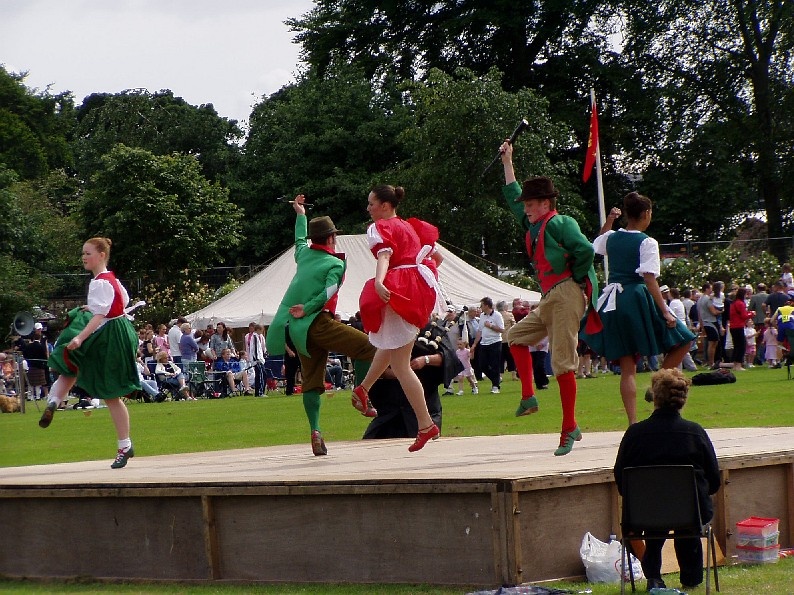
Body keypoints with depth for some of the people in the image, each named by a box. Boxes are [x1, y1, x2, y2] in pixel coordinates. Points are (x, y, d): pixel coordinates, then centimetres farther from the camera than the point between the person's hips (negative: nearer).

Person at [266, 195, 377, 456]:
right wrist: (307, 309, -15)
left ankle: (315, 432, -4)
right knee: (366, 346, -7)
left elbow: (300, 240, 43)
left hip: (296, 331, 7)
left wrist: (300, 215, 56)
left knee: (311, 381, 6)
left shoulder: (304, 254, 20)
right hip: (317, 322, -7)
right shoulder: (335, 263, 3)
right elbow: (329, 292, -14)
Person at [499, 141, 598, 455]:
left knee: (562, 361, -11)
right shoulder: (533, 225, 17)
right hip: (548, 300, 10)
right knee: (517, 335, 16)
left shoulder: (558, 223, -9)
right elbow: (513, 196, 31)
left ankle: (570, 428, -9)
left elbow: (585, 250, -21)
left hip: (566, 296, -10)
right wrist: (507, 161, 32)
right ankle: (528, 396, 13)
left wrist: (575, 280, -9)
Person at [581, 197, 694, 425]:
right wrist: (665, 312, -14)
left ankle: (633, 422, 0)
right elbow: (650, 280, -14)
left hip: (613, 303, 6)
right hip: (638, 299, -6)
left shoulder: (612, 238, 10)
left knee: (627, 367, 6)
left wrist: (609, 221, 31)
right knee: (682, 341, 9)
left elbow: (597, 244, 35)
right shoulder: (647, 243, -7)